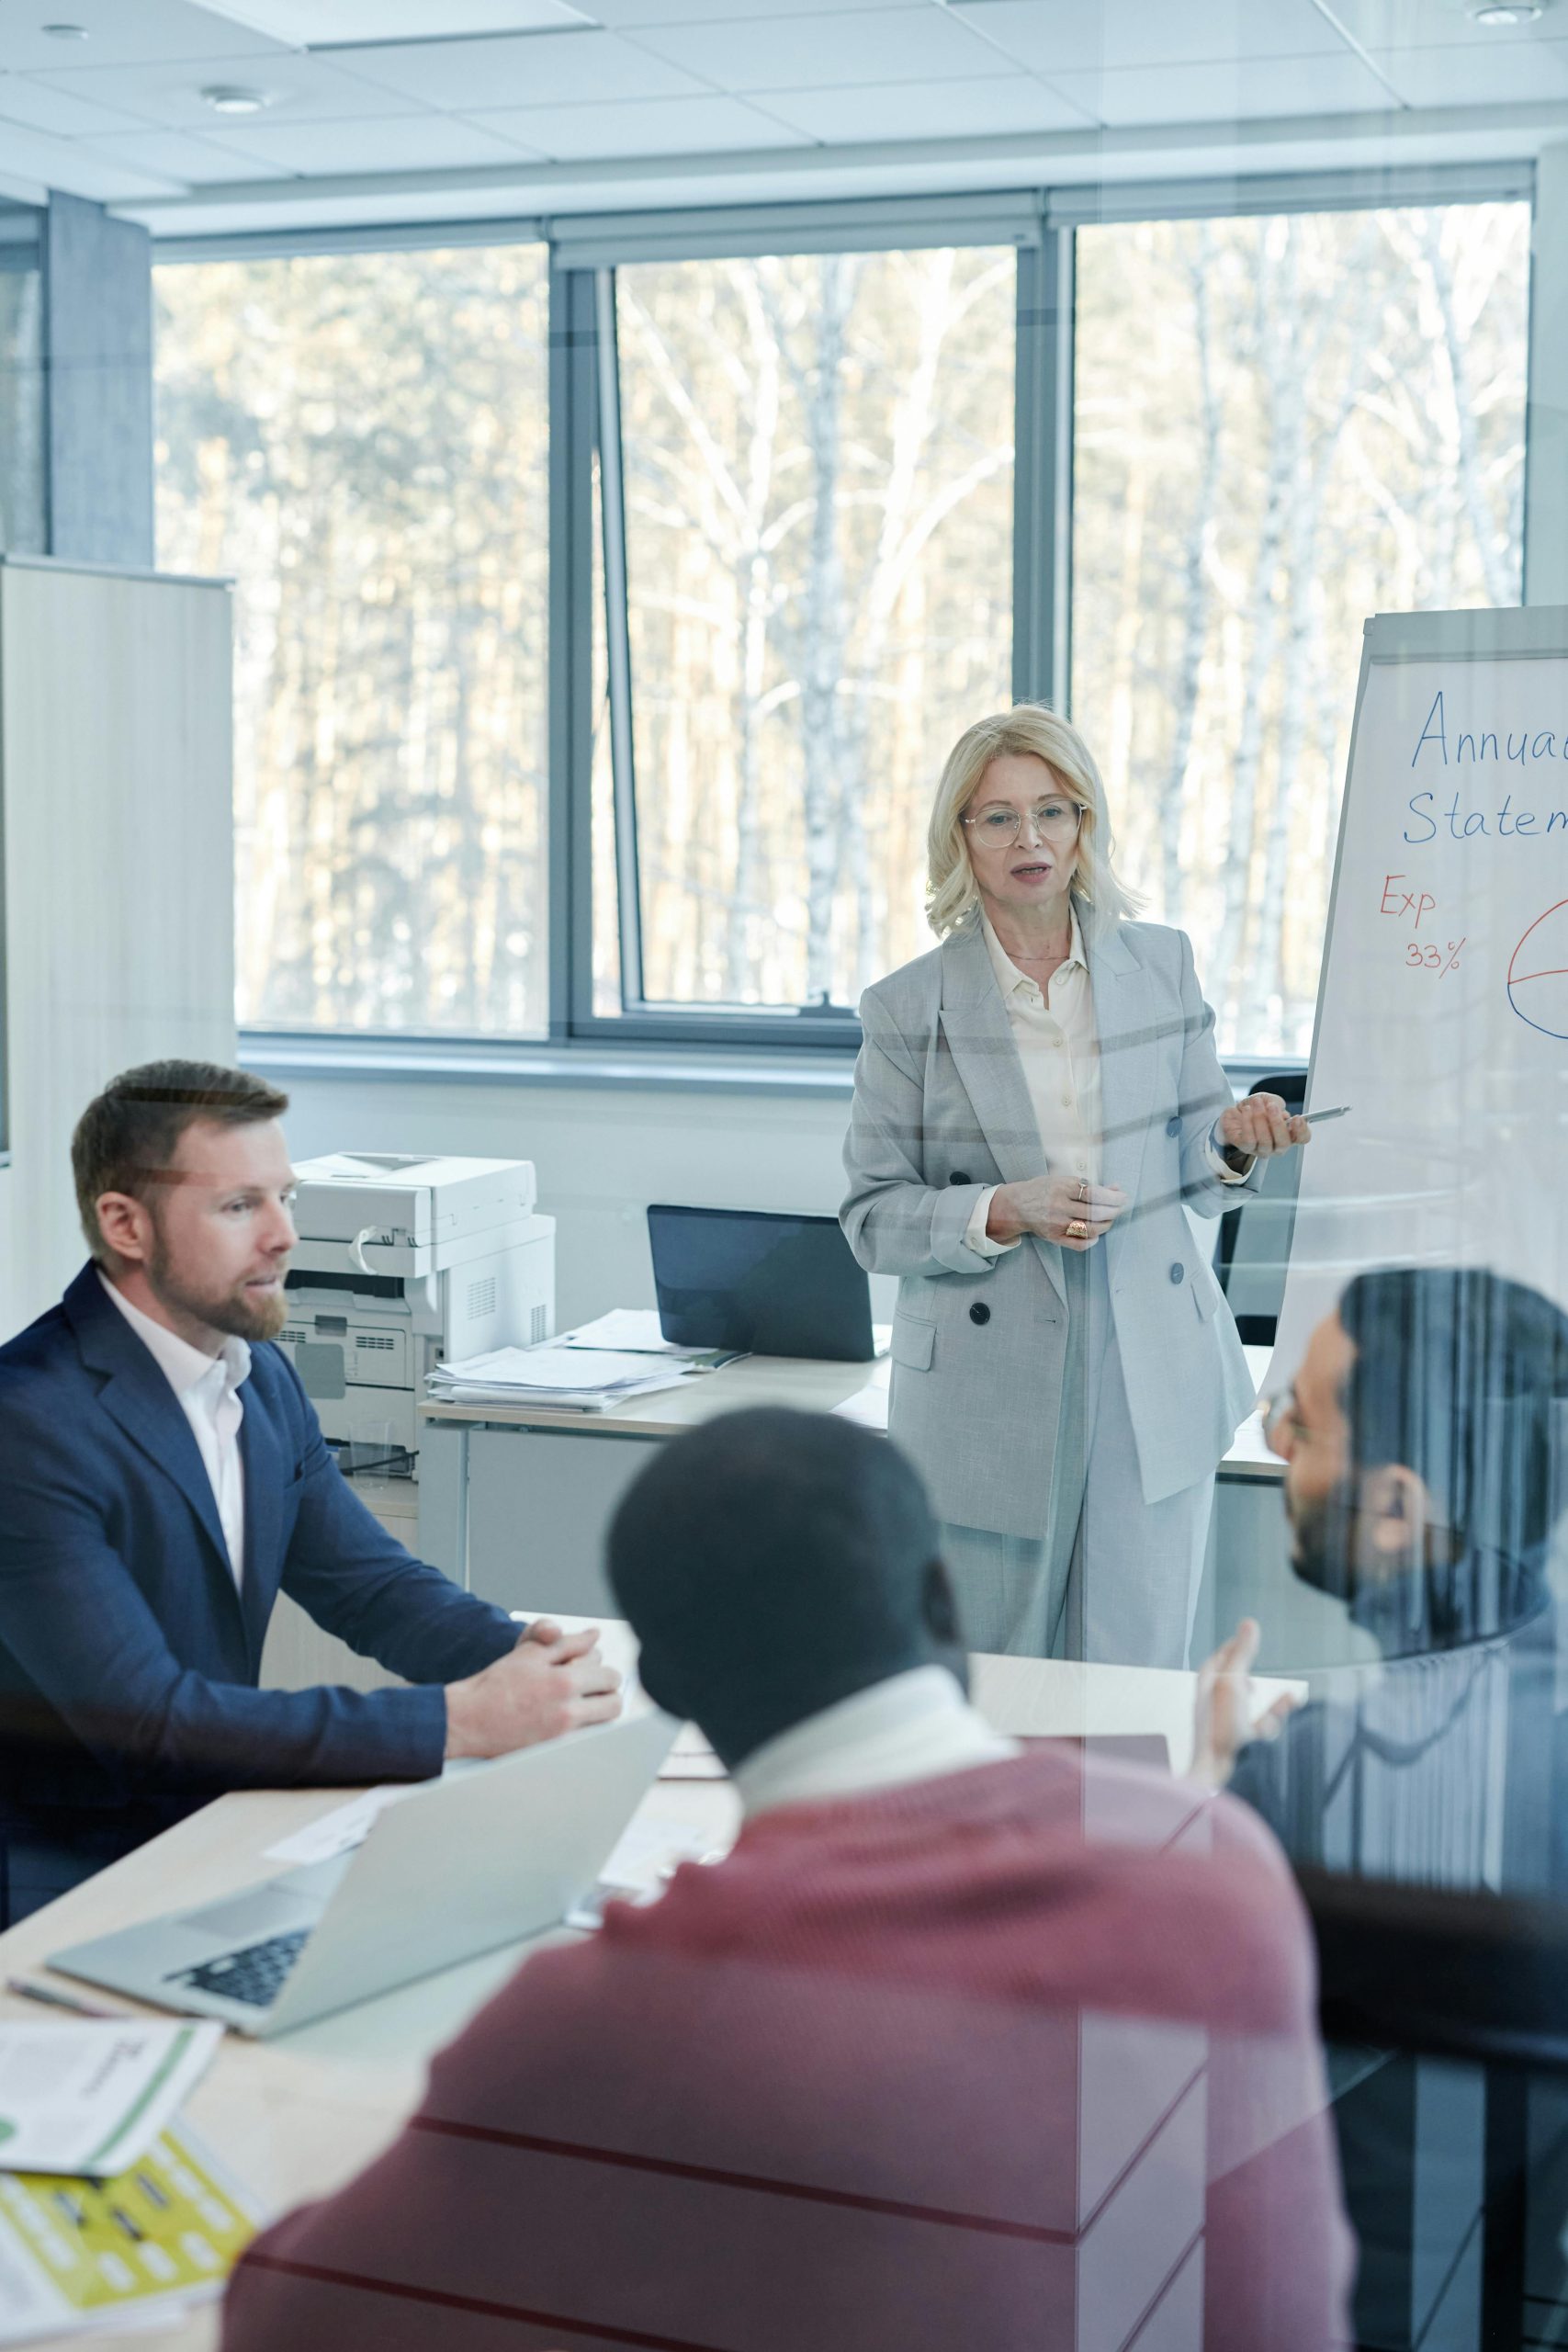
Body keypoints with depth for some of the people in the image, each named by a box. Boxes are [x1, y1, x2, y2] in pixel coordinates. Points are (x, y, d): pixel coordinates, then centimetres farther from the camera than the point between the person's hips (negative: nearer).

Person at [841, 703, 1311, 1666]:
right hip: (988, 1396, -1)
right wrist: (1003, 1214, -18)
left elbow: (1189, 1174, 12)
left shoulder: (1163, 964, 6)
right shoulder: (908, 1008, -1)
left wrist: (1234, 1143, -10)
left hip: (1152, 1383, 2)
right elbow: (873, 1218, -2)